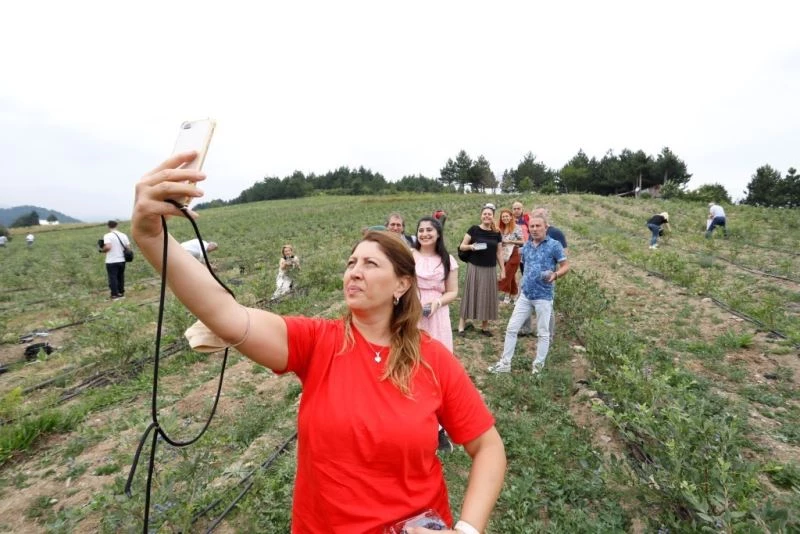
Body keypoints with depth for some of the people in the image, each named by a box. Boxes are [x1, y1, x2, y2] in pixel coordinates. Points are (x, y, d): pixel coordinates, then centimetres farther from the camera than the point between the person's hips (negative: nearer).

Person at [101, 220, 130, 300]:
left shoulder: (107, 236, -11)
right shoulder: (123, 235, 3)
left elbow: (108, 247, -23)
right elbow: (128, 247, 1)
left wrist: (102, 250, -4)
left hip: (111, 261, -5)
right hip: (122, 260, 5)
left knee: (113, 278, 3)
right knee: (121, 277, 16)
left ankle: (115, 295, 4)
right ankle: (121, 293, 23)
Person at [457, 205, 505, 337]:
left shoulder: (496, 233, 5)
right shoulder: (474, 229, -5)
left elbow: (499, 252, 11)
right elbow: (462, 246, -3)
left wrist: (503, 270, 9)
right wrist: (470, 246, -23)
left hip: (490, 269, 3)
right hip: (474, 268, -3)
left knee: (488, 296, 7)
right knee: (470, 294, 0)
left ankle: (484, 326, 19)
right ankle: (461, 326, 6)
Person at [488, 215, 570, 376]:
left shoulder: (554, 245, -7)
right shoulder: (526, 246, 9)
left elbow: (566, 266, -6)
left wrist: (555, 275, -25)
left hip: (543, 297, -5)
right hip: (525, 295, 5)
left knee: (543, 333, 8)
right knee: (511, 328, 4)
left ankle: (539, 365, 23)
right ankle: (505, 363, 14)